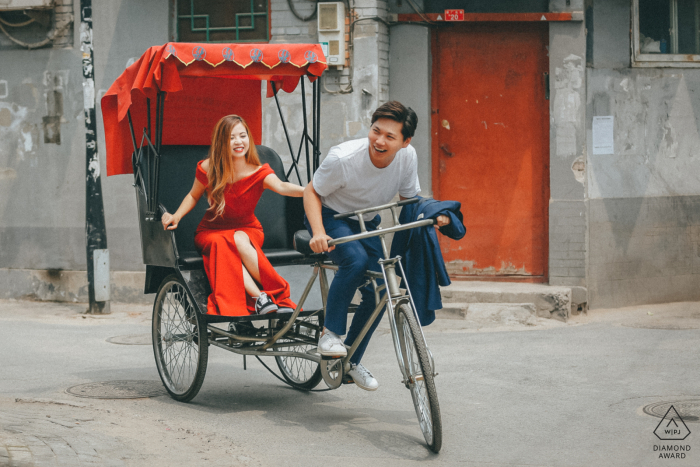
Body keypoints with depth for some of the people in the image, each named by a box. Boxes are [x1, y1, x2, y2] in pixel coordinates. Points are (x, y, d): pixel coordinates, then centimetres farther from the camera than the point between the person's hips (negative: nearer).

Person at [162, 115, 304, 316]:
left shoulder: (259, 172, -12)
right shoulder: (208, 169, -9)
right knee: (224, 247, -35)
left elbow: (281, 187, -33)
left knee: (240, 240, -37)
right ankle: (260, 297, -43)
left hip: (247, 230, 0)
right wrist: (176, 216, -10)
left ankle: (278, 294, -36)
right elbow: (193, 196, 9)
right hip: (212, 231, 0)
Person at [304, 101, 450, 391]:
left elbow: (410, 198, 0)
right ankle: (329, 334, -19)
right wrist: (318, 232, -32)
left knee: (378, 292, -5)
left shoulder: (407, 156, -18)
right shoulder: (343, 157, -31)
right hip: (331, 216, -5)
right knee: (356, 259, -34)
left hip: (366, 224, 5)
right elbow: (312, 192, -17)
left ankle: (352, 362, 15)